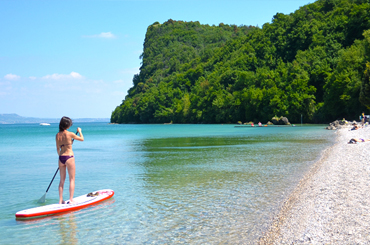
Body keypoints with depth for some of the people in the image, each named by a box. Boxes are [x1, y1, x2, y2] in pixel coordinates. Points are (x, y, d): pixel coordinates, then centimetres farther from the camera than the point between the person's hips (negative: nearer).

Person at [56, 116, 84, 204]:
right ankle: (71, 200, 2)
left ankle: (60, 200, 15)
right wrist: (79, 131, 19)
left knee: (62, 180, 13)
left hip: (61, 158, 5)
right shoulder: (70, 134, -11)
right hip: (69, 157, -5)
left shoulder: (57, 135, 4)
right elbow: (82, 139, 2)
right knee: (72, 180, 3)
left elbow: (58, 149, 12)